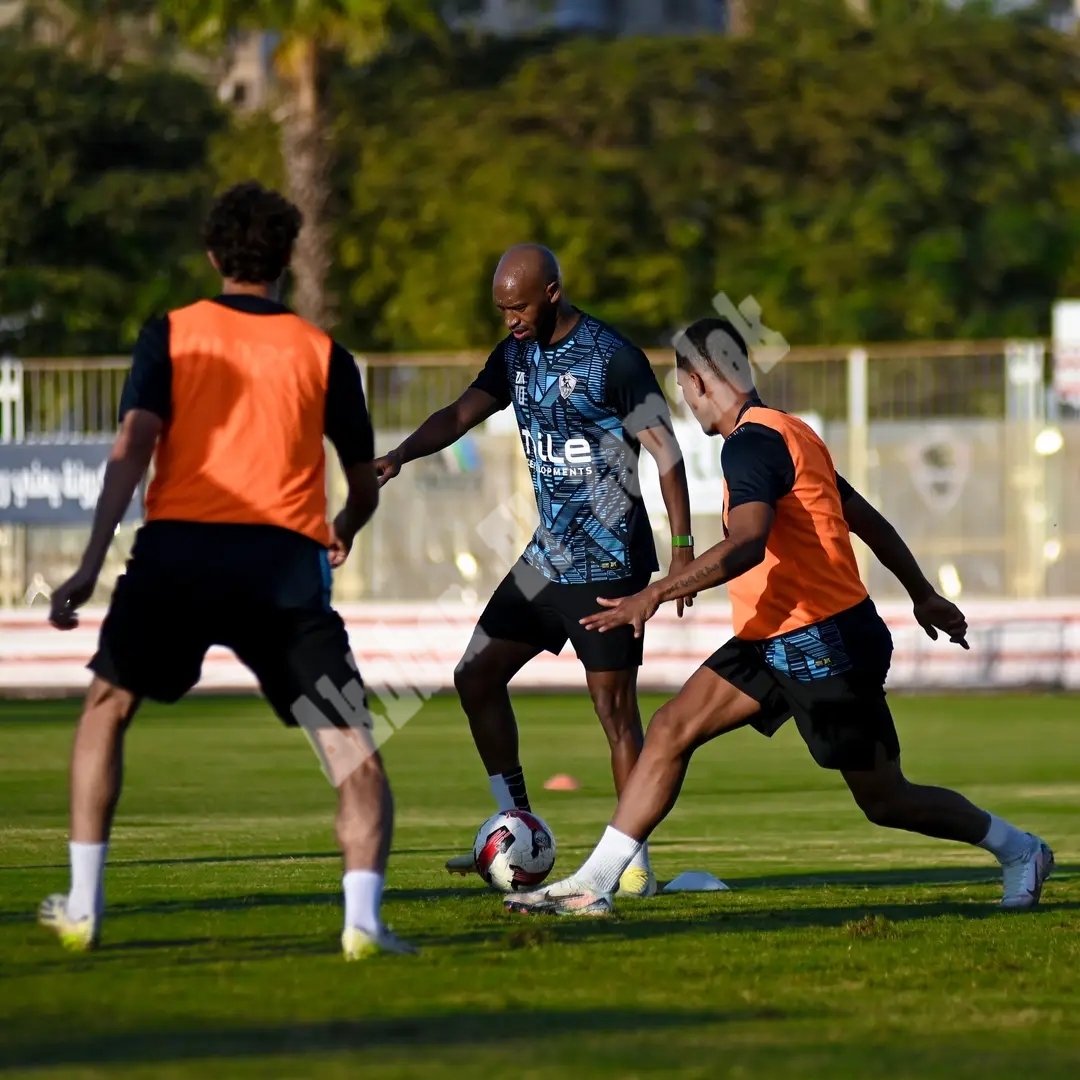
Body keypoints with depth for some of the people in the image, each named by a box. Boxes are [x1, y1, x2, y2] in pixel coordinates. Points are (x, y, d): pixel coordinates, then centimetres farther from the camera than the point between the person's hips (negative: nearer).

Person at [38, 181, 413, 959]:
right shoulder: (322, 353, 15)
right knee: (354, 750, 3)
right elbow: (366, 486, 22)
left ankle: (83, 906, 19)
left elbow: (134, 444, -4)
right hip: (286, 561, -1)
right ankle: (363, 915, -19)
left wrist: (92, 563, -10)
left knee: (108, 705, 24)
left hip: (178, 547, 1)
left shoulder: (172, 334, 12)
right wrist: (342, 536, 45)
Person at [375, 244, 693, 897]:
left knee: (615, 708, -7)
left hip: (610, 566, -8)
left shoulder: (611, 357, -15)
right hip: (548, 557, 8)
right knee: (477, 676, 7)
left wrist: (682, 545, -18)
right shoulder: (517, 354, 8)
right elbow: (463, 413, 3)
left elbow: (664, 448, -15)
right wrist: (402, 454, -16)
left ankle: (635, 861, 0)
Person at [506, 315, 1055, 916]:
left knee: (885, 802, 2)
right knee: (672, 730, -1)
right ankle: (594, 884, -3)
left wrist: (655, 595, -38)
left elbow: (747, 544, -34)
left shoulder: (751, 443, -18)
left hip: (826, 642, -10)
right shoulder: (789, 433, 13)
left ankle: (1021, 851, 22)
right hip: (776, 641, 10)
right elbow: (869, 522, 21)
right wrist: (924, 596, 30)